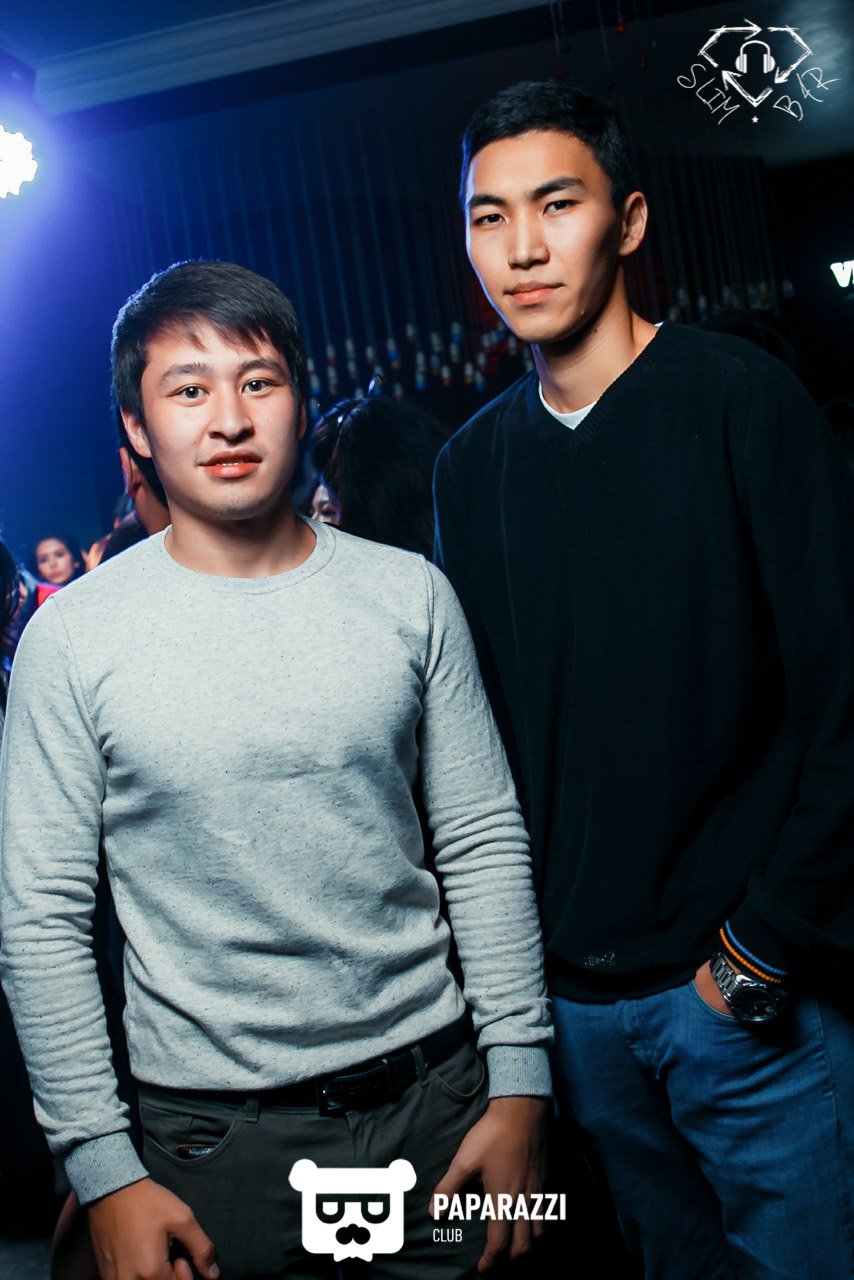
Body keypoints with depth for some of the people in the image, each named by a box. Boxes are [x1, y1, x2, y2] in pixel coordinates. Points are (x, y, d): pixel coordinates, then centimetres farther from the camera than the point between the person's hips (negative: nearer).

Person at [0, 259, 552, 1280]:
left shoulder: (409, 595, -3)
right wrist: (103, 1170, -7)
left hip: (435, 1088, 2)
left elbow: (484, 842, 1)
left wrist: (520, 1080, 0)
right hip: (218, 1135, -1)